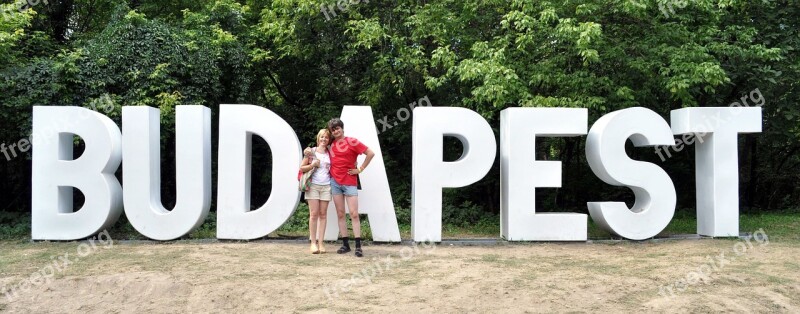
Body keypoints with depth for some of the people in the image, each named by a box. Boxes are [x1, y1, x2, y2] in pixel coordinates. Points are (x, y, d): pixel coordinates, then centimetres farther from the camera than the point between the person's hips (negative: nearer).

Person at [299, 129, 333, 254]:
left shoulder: (330, 154, 9)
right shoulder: (311, 151, 3)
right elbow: (301, 168, 4)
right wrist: (313, 165, -12)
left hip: (326, 186, 2)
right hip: (313, 185, -2)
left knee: (323, 214, 2)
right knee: (314, 214, -4)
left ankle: (321, 242, 4)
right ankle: (313, 242, 0)